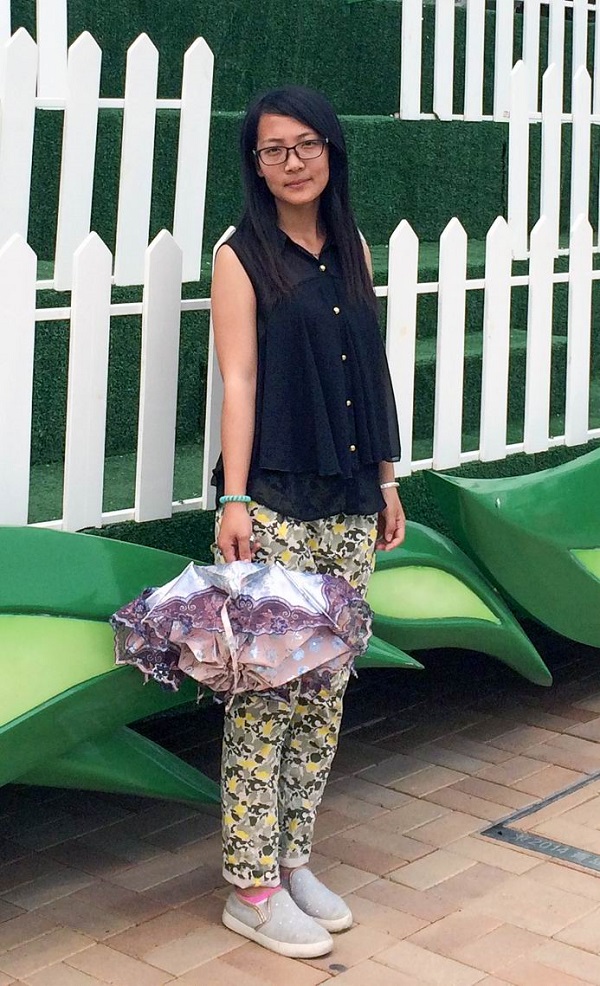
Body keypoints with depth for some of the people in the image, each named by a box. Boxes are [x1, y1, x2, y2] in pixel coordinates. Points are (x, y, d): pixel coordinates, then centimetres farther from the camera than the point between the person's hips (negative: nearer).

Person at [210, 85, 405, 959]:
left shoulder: (351, 248, 13)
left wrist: (386, 479, 13)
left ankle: (293, 859, 21)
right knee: (267, 688, -4)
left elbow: (371, 369, 15)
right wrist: (233, 499, -14)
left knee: (326, 687, 9)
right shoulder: (243, 256, -3)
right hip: (275, 501, -6)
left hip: (349, 502, 6)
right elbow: (239, 381, -9)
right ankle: (251, 886, 6)